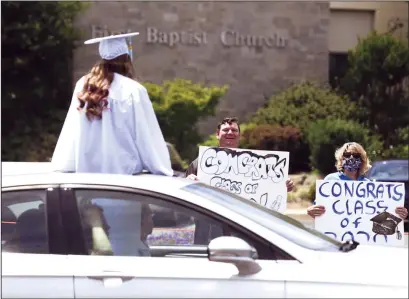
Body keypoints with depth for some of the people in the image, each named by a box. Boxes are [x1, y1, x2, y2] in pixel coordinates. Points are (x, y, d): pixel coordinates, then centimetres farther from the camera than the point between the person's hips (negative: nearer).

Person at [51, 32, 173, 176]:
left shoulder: (83, 86, 2)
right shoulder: (133, 90, -10)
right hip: (123, 171, -4)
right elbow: (148, 137, -7)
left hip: (86, 171, 5)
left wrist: (61, 167, 14)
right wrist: (164, 171, 0)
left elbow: (71, 132, 7)